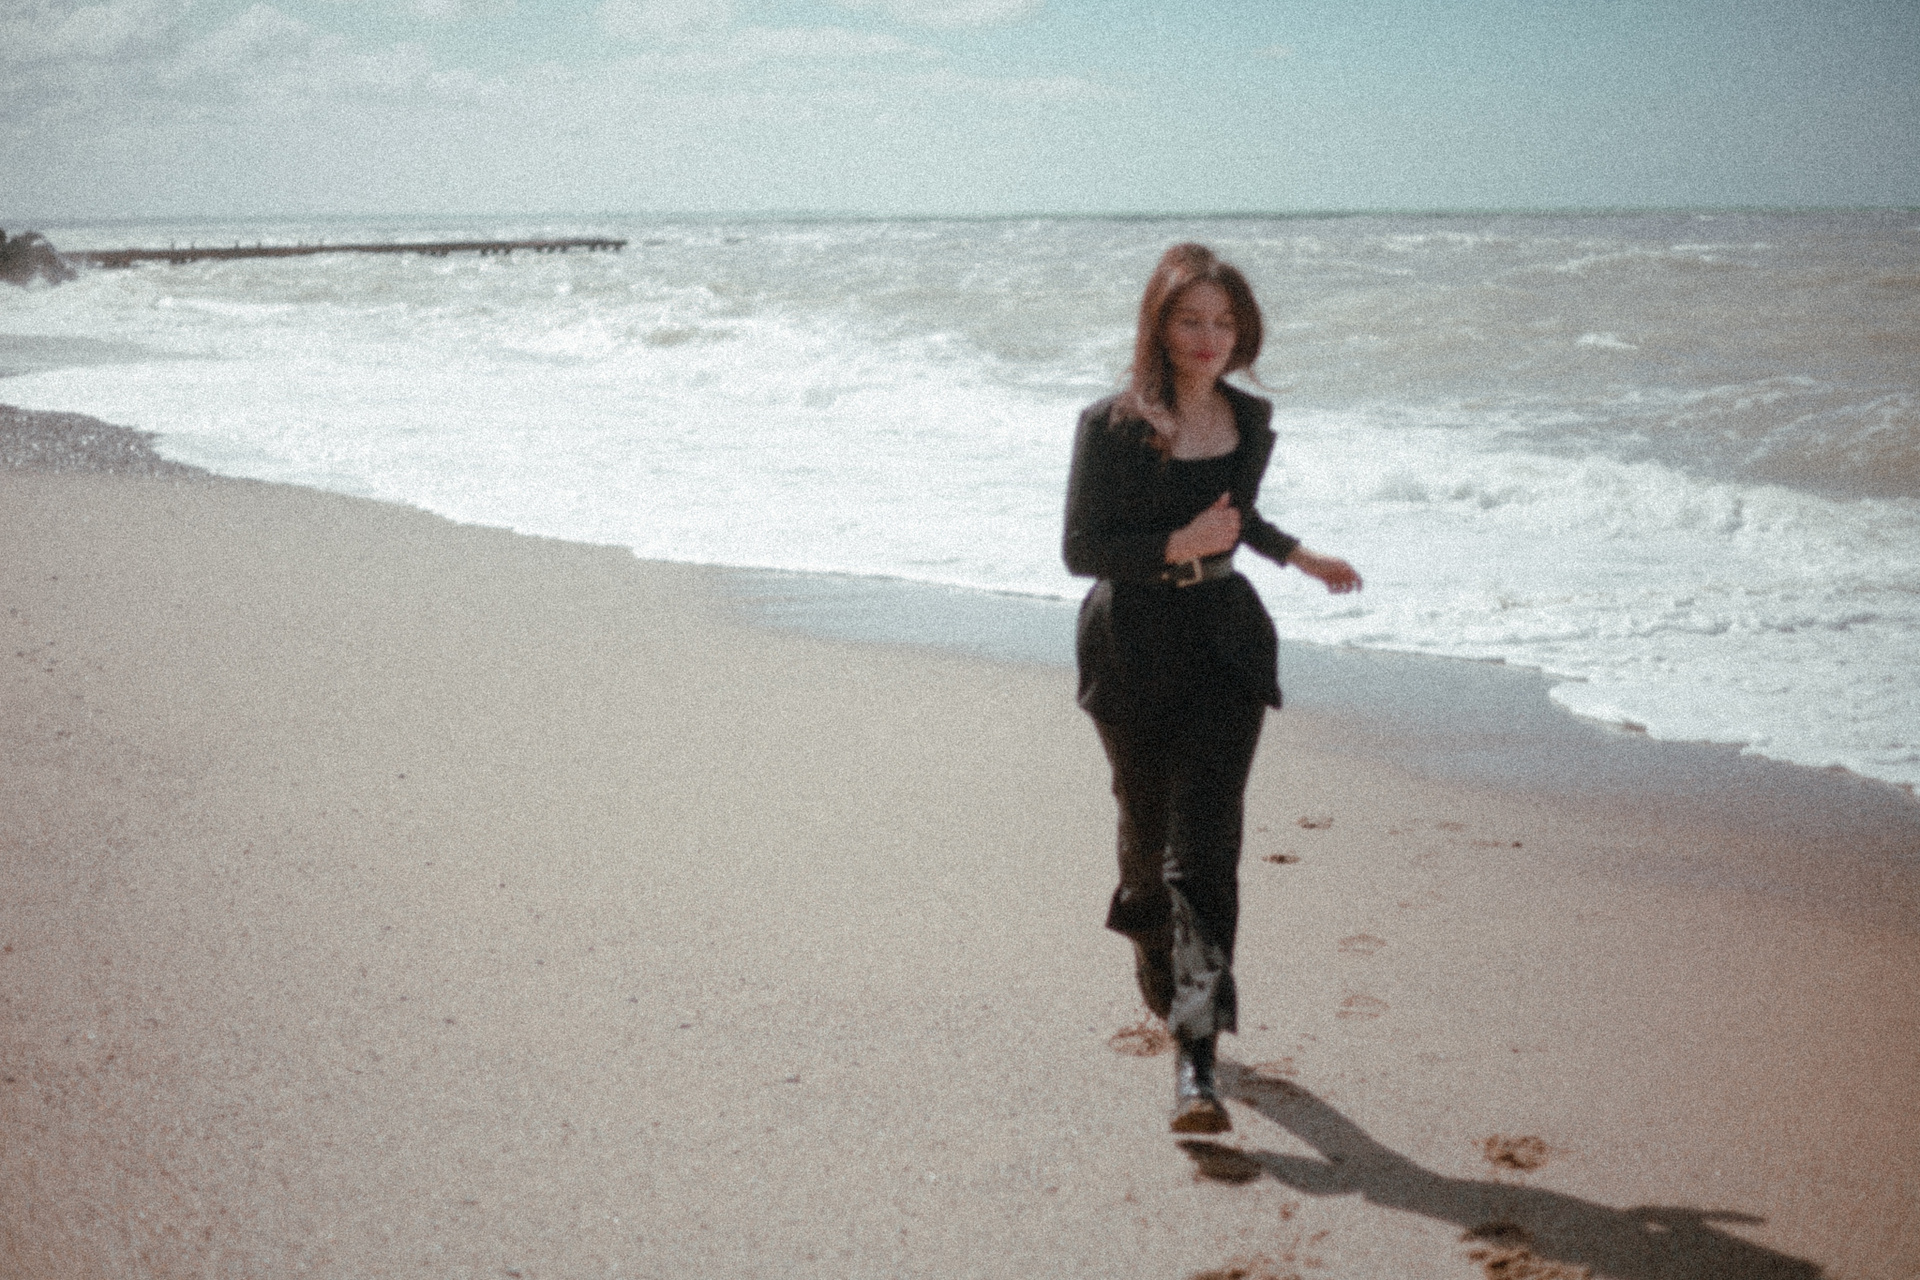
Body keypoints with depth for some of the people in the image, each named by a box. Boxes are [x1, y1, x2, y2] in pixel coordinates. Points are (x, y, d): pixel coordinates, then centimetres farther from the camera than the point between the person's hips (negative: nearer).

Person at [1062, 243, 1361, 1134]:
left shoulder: (1251, 421, 7)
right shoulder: (1110, 426, -8)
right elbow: (1081, 549, -9)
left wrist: (1298, 557, 31)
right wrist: (1178, 546, -20)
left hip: (1226, 644, 2)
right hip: (1132, 651, -2)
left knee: (1204, 845, -9)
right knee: (1148, 836, 10)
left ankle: (1196, 1061, -12)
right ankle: (1163, 990, 40)